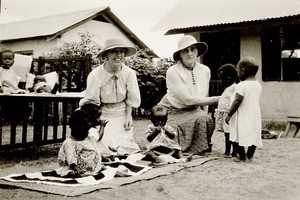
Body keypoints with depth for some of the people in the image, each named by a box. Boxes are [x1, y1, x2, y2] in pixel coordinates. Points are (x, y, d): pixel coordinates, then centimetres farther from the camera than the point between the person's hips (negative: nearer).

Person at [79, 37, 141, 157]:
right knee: (105, 146, -15)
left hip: (122, 115, 2)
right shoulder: (95, 75, -16)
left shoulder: (129, 73, -8)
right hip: (103, 115, -2)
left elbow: (131, 99, 4)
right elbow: (91, 101, -10)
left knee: (125, 145, -8)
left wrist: (128, 117, -4)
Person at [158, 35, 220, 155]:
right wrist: (217, 99, -21)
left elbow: (204, 98, 10)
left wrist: (204, 116, -4)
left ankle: (199, 150, -4)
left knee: (204, 119, -25)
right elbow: (187, 100, -23)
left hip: (192, 112, 4)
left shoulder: (205, 70, -1)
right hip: (172, 111, -4)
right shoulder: (173, 72, -18)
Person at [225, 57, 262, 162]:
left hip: (243, 115, -8)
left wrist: (229, 115, -11)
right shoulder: (258, 85, 8)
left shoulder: (241, 85, -16)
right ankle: (250, 156, 21)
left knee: (240, 136, 1)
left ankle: (242, 157, 6)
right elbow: (255, 101, 13)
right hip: (255, 115, 8)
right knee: (253, 135, 13)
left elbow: (237, 101, -19)